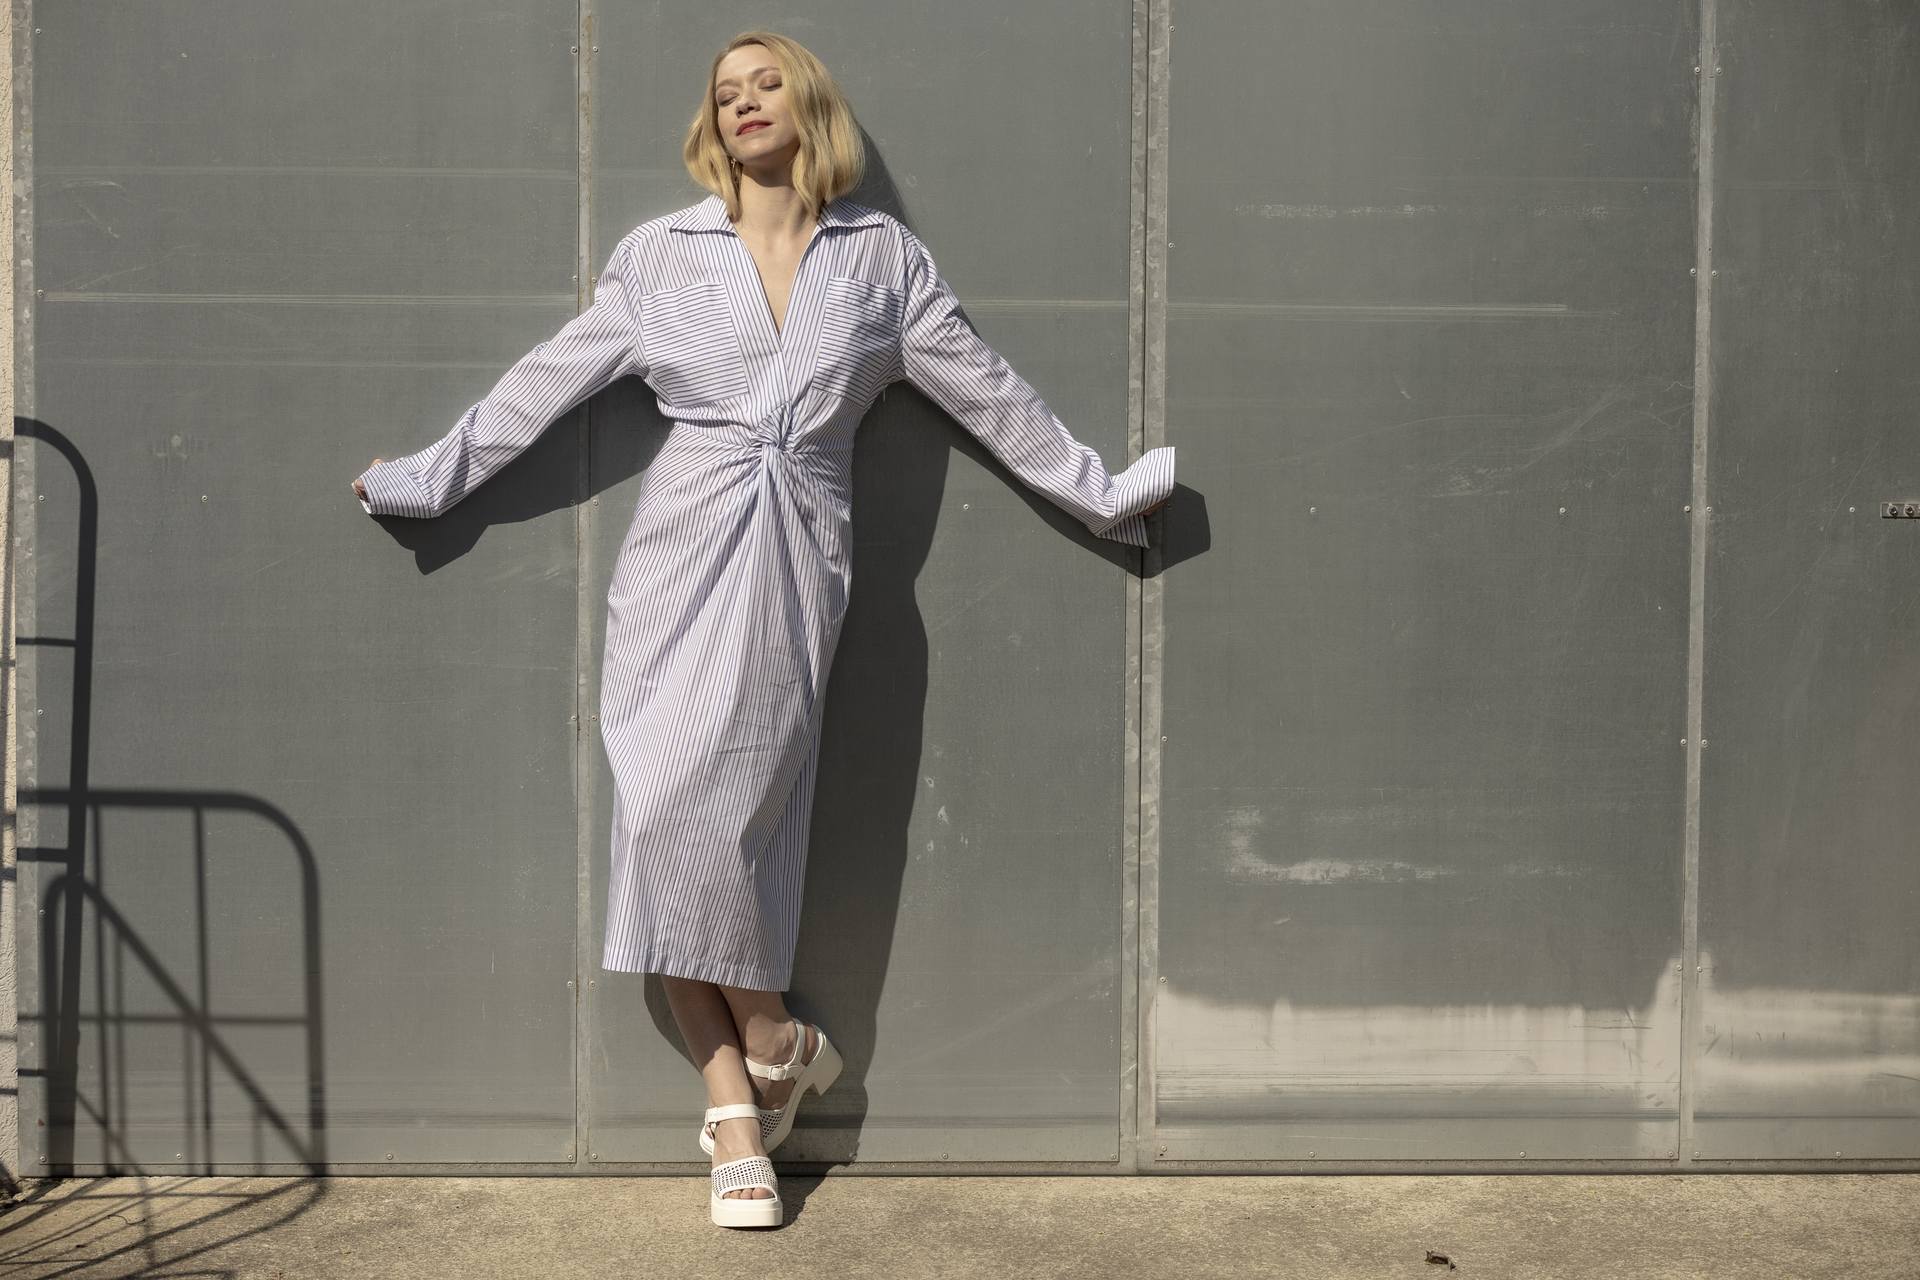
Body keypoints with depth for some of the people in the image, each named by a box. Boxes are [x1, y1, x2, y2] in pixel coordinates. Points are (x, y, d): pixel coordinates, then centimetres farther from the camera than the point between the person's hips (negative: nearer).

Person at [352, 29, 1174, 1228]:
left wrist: (1101, 490, 20)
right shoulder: (660, 253, 12)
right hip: (683, 547, 2)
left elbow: (990, 392, 16)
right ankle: (759, 1070, 6)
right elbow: (549, 379, 16)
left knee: (702, 806, -15)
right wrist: (428, 477, 17)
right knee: (669, 816, -5)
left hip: (797, 560, -2)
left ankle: (763, 1046, 8)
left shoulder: (883, 255, 11)